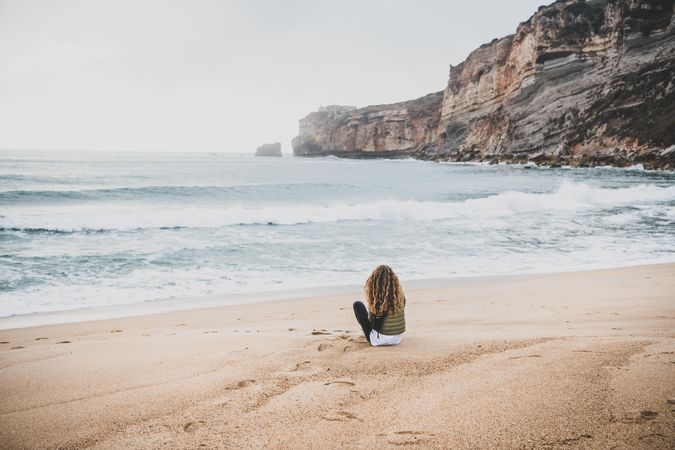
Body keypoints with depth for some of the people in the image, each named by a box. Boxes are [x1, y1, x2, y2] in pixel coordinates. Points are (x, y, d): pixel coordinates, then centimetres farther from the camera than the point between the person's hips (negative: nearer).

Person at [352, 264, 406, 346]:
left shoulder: (375, 297, -20)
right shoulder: (400, 294, -10)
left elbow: (370, 318, -6)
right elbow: (400, 314, 6)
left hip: (378, 341, -4)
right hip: (397, 339, 5)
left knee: (358, 305, 12)